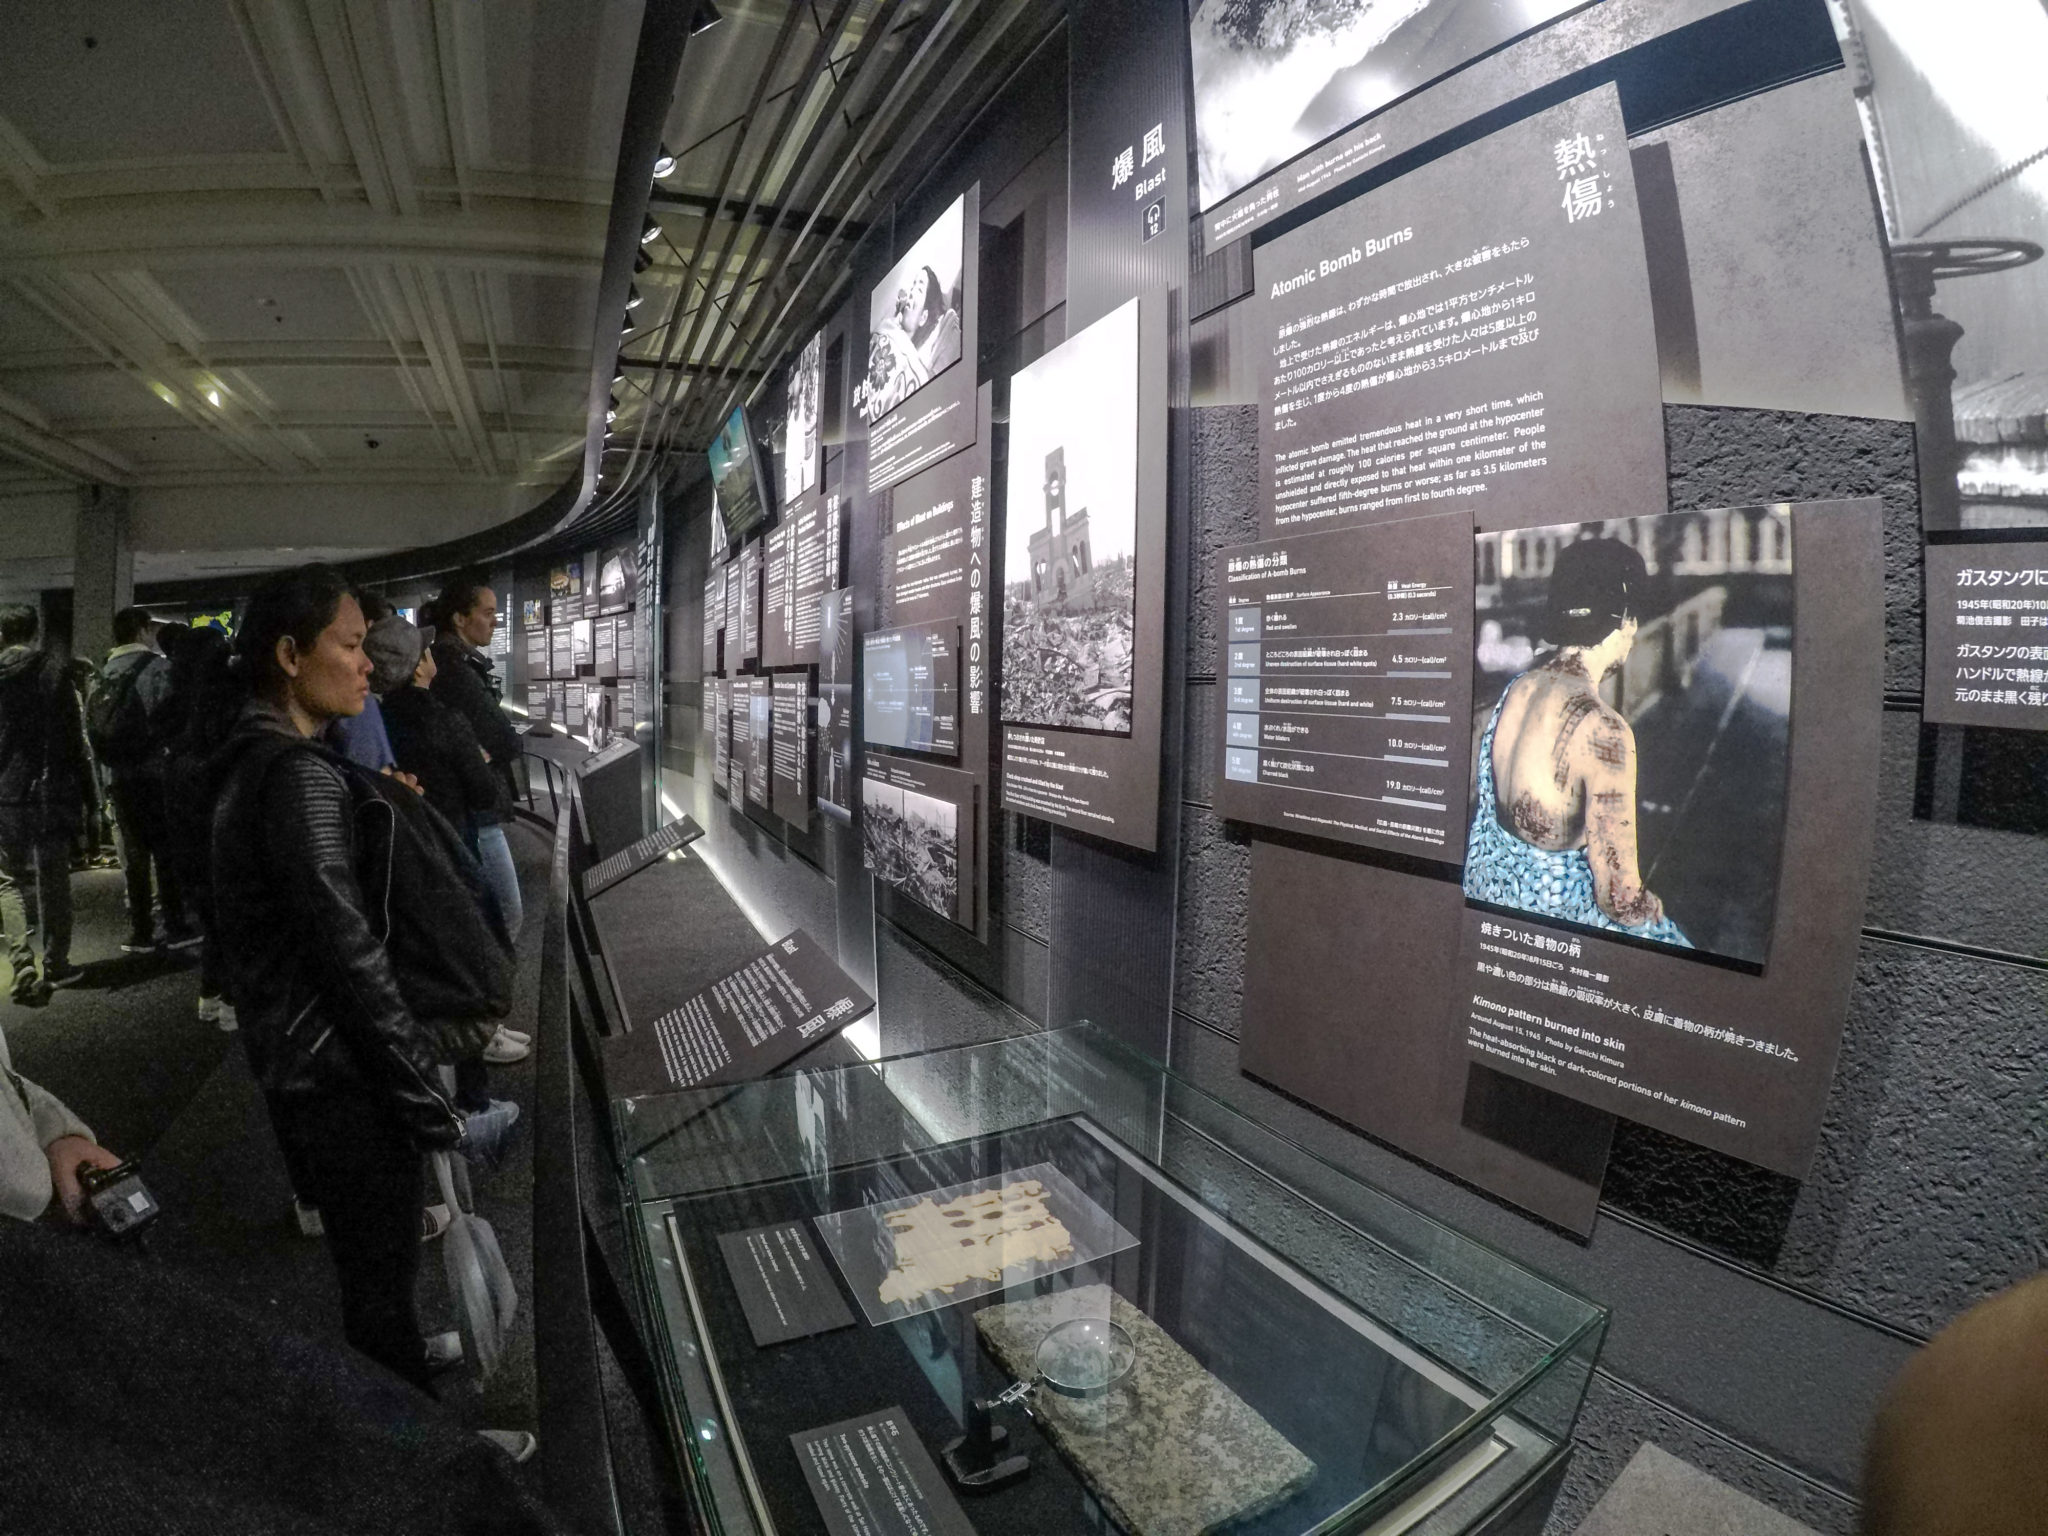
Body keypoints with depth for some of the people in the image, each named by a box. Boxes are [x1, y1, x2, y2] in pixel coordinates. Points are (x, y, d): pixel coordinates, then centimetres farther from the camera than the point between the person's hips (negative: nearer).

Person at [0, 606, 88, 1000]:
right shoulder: (53, 670, -5)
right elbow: (71, 734, -7)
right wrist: (82, 783, 0)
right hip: (50, 790, -1)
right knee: (53, 879, 10)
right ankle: (55, 964, 16)